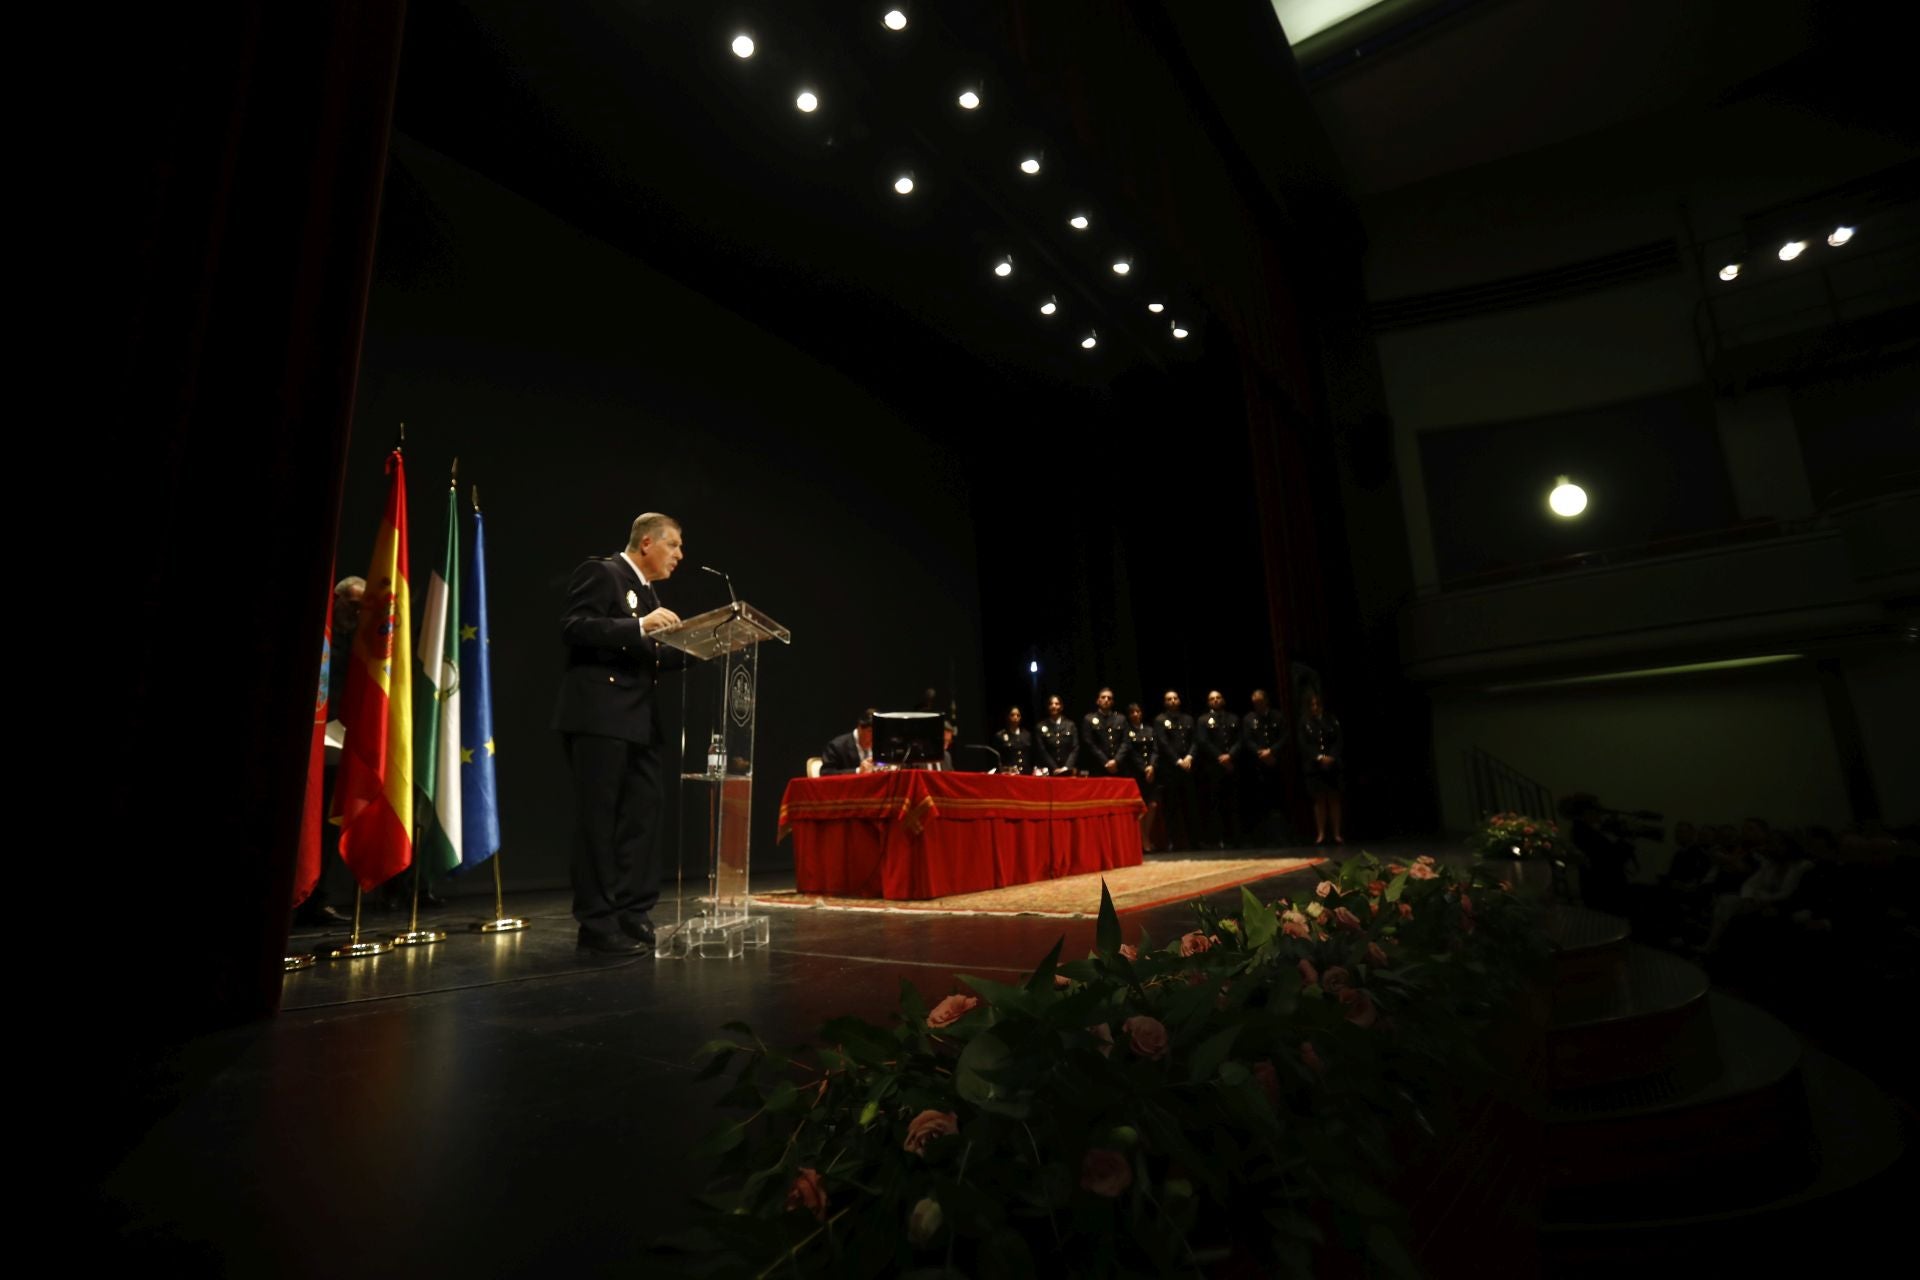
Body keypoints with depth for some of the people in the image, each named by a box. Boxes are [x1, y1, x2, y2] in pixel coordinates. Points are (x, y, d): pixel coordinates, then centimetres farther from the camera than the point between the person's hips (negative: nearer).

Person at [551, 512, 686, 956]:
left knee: (643, 814, 9)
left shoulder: (648, 589, 21)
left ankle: (632, 914, 18)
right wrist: (639, 626, -25)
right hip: (599, 716, -9)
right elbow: (573, 628, -18)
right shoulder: (601, 573, -5)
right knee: (599, 819, -2)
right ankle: (597, 923, 6)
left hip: (639, 720, 9)